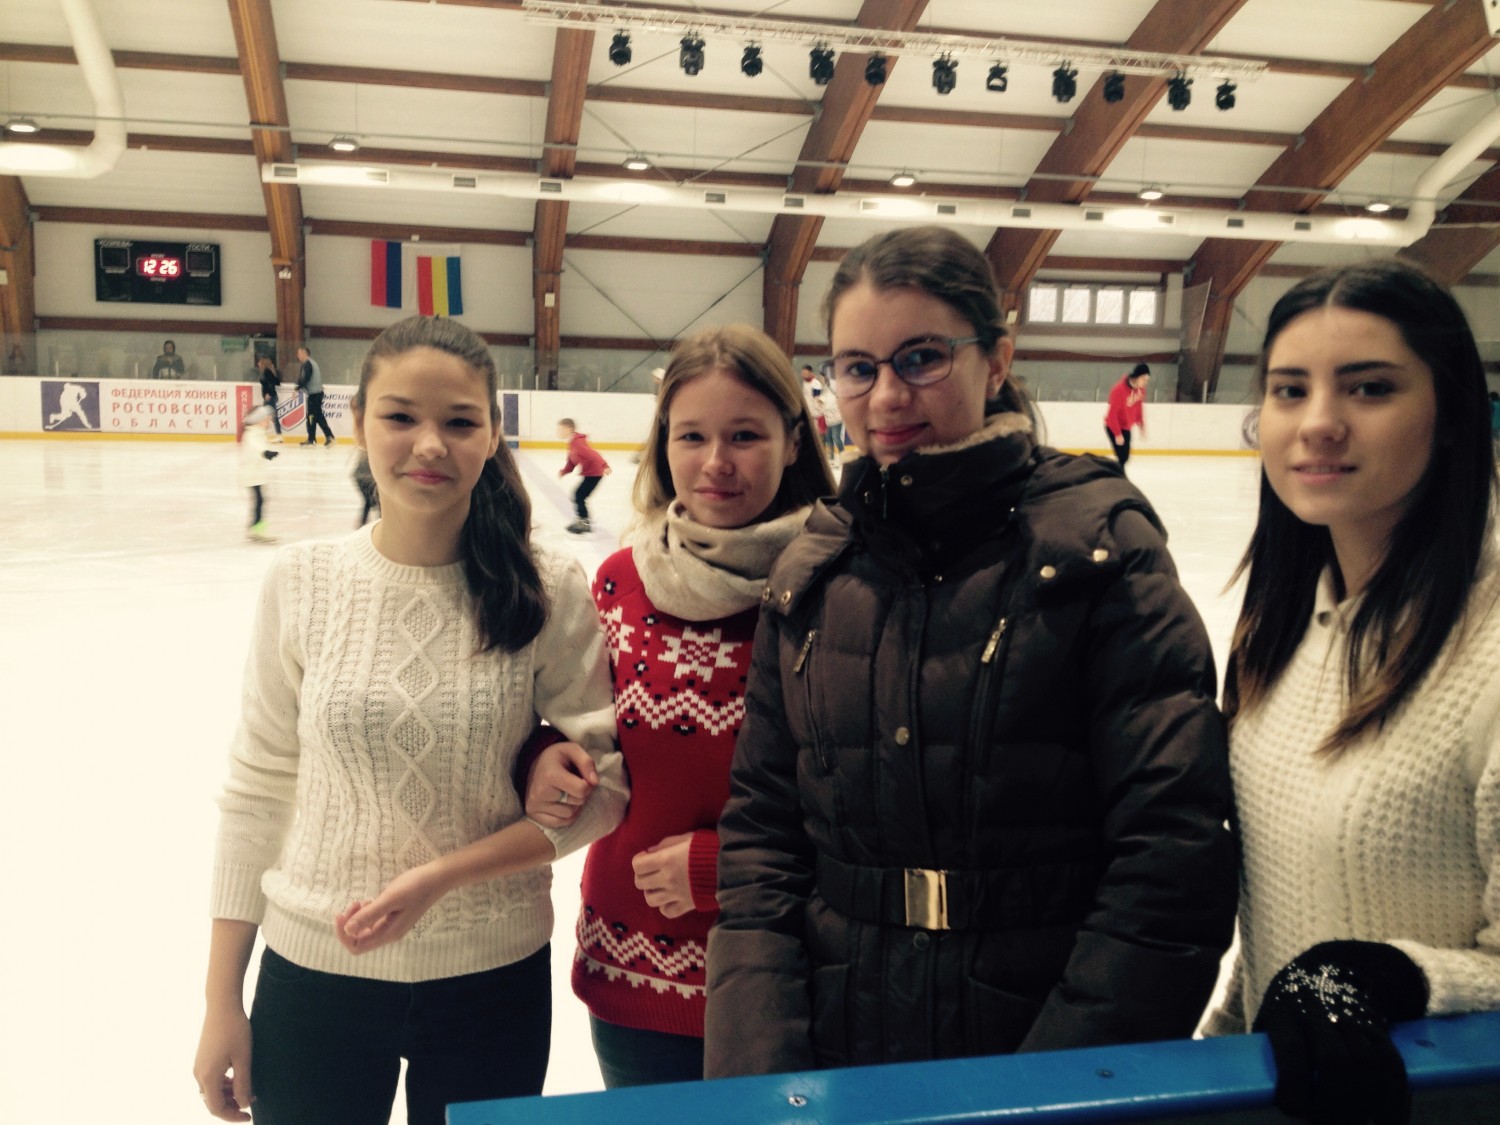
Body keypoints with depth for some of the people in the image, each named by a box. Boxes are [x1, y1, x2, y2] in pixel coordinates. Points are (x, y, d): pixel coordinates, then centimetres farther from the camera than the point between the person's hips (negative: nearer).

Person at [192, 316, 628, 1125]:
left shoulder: (548, 593, -12)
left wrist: (442, 876, -19)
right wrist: (222, 1004, 3)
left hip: (493, 977, -1)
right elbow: (257, 790, -1)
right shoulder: (301, 582, -8)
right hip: (311, 974, 1)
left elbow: (604, 785, -8)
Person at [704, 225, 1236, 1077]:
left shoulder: (1098, 543, -11)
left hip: (1050, 1051, -3)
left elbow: (1174, 854, -16)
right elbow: (760, 832, 0)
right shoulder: (812, 574, 0)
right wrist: (759, 1070, -9)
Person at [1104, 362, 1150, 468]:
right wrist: (1117, 434, -24)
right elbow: (1112, 413, -26)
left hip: (1126, 427, 8)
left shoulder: (1141, 388, -5)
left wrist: (1141, 425, 11)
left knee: (1125, 456, 13)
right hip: (1113, 426, -8)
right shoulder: (1119, 390, -29)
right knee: (1122, 457, -12)